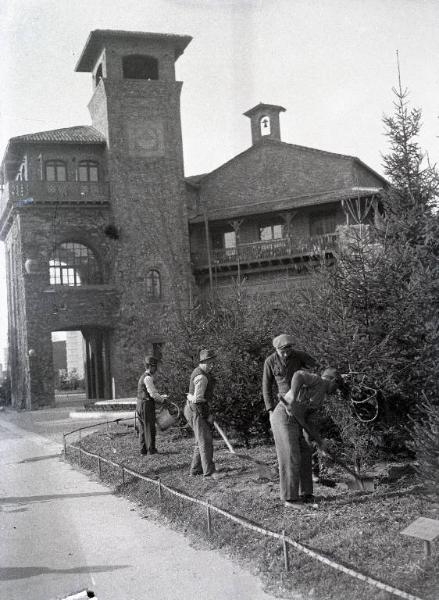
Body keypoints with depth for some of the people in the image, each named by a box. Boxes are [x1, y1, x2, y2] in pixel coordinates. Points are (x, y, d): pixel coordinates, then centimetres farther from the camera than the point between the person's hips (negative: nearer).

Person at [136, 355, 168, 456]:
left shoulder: (143, 376, 16)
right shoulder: (148, 378, -16)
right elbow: (153, 394, -19)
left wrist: (161, 396, 14)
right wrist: (162, 400, -5)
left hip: (140, 406, 10)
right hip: (147, 406, -10)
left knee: (142, 428, 13)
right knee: (149, 428, -2)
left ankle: (143, 449, 19)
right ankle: (151, 449, 3)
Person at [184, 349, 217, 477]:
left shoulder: (199, 371, 10)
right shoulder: (202, 377, -21)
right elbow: (197, 399, -24)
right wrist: (207, 415, -18)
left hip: (193, 408, 10)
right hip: (197, 410, -10)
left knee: (202, 440, 15)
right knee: (205, 441, -11)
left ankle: (196, 469, 20)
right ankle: (209, 471, -12)